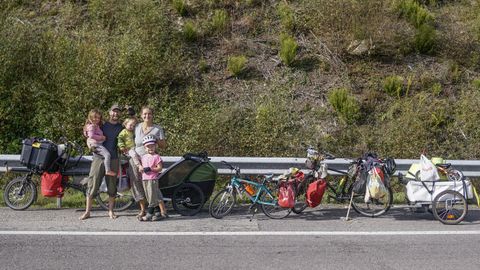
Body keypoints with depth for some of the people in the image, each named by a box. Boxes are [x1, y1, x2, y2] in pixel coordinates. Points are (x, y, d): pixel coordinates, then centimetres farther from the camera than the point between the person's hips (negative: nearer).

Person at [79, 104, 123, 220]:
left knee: (112, 186, 5)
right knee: (93, 184, -3)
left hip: (113, 159, 1)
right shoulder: (102, 125, 8)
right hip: (99, 157, -1)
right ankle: (87, 211, 4)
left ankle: (110, 211, 15)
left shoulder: (121, 128, 11)